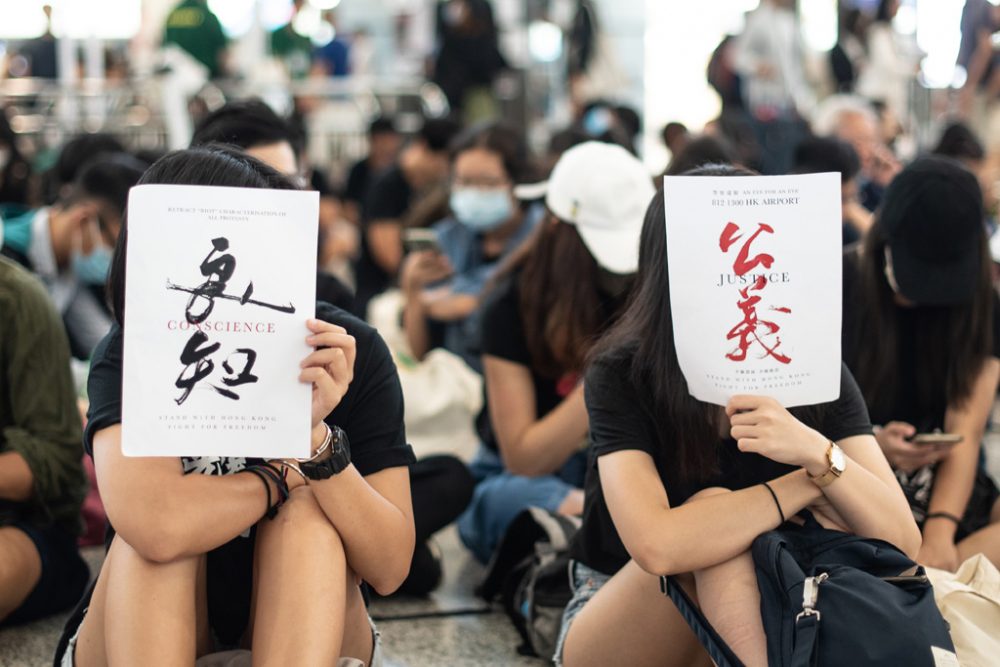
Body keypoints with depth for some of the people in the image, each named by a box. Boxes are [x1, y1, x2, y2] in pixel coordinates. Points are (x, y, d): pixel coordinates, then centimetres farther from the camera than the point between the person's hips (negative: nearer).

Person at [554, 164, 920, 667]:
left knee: (829, 530, -27)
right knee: (710, 509, -31)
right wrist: (811, 482, -27)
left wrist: (817, 453, -37)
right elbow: (656, 545, -37)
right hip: (613, 623, -2)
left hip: (760, 620, 3)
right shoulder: (621, 375, -20)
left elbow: (903, 540, -18)